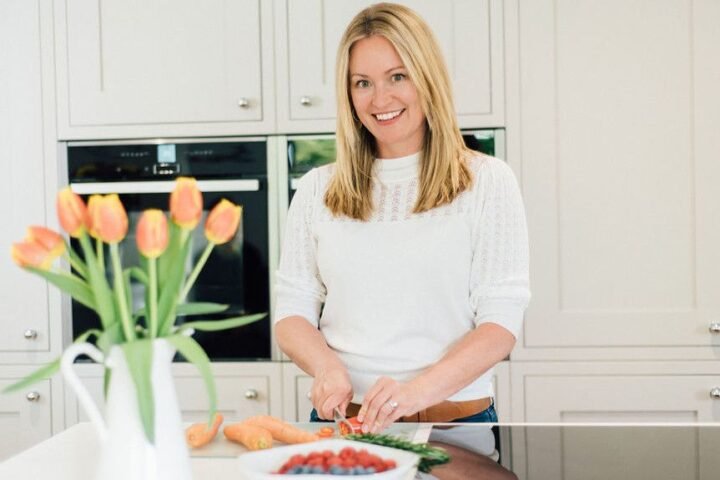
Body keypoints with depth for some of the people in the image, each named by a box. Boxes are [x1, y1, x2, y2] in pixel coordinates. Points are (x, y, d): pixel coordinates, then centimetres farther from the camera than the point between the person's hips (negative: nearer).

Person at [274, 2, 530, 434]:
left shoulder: (487, 182, 1)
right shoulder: (318, 190, 9)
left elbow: (501, 322, -5)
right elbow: (292, 311, 10)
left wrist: (419, 389, -20)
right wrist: (327, 366, -11)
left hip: (457, 419, -2)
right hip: (343, 420, 2)